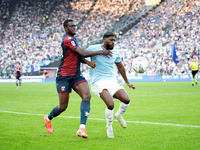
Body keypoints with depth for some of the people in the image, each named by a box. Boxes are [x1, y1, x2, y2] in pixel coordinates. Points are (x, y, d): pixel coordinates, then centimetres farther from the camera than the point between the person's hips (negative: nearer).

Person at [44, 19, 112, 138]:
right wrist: (101, 52, -15)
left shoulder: (73, 39, 14)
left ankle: (82, 128, -25)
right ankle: (48, 119, 34)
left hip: (76, 75, 8)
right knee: (63, 106, -1)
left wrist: (88, 62, -6)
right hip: (64, 76, -8)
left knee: (87, 96, -18)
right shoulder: (67, 39, -17)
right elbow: (83, 53, -22)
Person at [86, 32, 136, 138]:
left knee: (126, 100, -16)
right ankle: (109, 127, 2)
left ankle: (119, 115, 19)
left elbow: (120, 67, 25)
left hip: (112, 80, 5)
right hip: (98, 82, -5)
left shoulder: (115, 53, 9)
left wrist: (127, 82, 30)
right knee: (110, 105, -26)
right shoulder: (94, 49, -7)